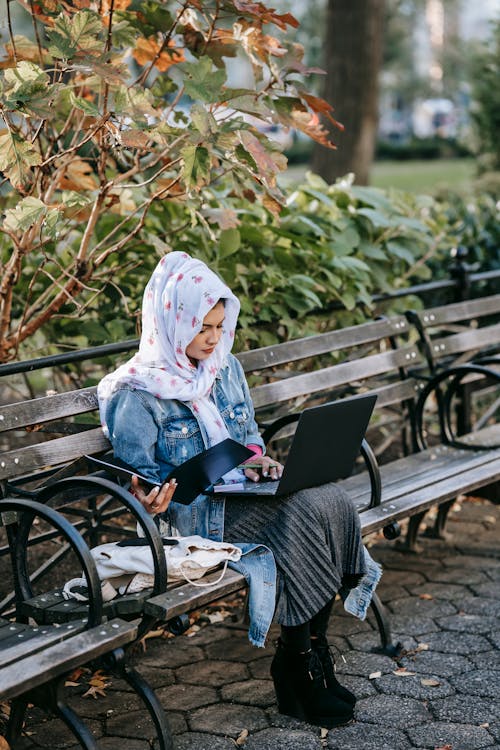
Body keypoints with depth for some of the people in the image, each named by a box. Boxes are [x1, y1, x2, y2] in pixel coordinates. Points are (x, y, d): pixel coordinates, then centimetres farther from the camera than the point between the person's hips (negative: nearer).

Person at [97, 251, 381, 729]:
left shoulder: (225, 367, 13)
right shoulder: (137, 392, -7)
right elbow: (134, 472, -5)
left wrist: (255, 458, -1)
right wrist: (152, 499, -27)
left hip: (240, 491, 7)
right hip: (190, 512, -7)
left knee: (331, 500, -22)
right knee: (298, 515, -29)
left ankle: (306, 651, -17)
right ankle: (300, 664, -17)